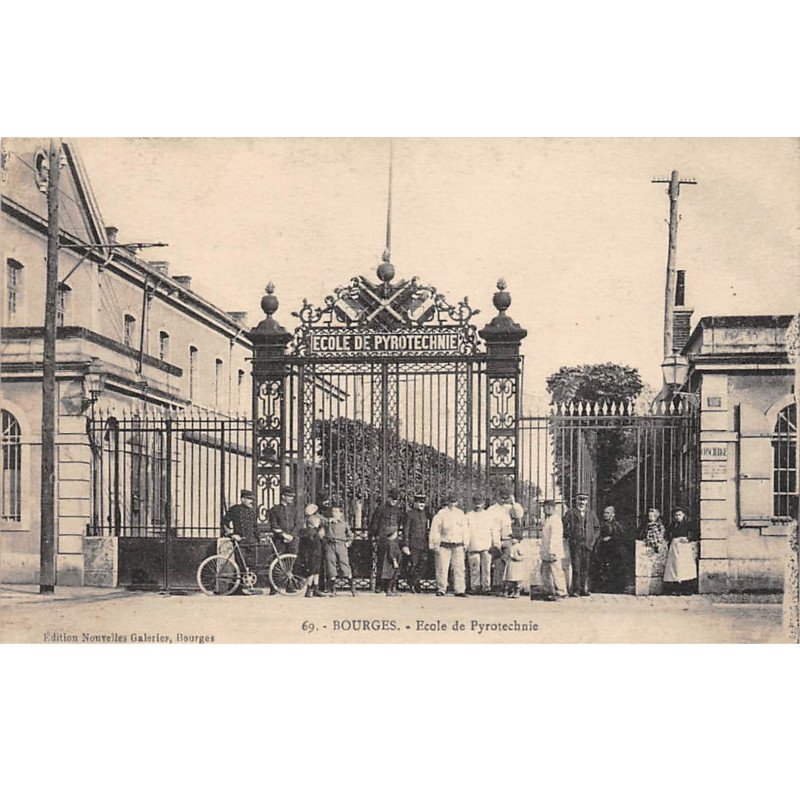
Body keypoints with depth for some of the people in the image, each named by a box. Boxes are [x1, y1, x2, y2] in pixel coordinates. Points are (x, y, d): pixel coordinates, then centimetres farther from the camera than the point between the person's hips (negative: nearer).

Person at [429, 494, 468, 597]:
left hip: (458, 546, 3)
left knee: (459, 568, -1)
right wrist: (435, 544, -7)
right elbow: (435, 529, -2)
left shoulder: (460, 513, 14)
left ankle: (460, 590, 2)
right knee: (442, 568, -4)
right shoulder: (441, 513, 0)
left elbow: (464, 529, 20)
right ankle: (441, 590, 3)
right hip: (444, 545, -3)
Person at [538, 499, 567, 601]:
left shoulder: (555, 520, -16)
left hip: (553, 553, -10)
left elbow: (554, 537, -21)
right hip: (546, 553, 10)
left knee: (556, 573, -4)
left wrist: (552, 551, -24)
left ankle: (561, 594, 2)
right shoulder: (548, 519, 16)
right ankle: (548, 592, 21)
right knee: (545, 572, 13)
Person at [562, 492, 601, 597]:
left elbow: (597, 528, 17)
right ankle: (575, 590, -4)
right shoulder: (571, 513, 5)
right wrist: (569, 536, -5)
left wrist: (593, 539, 5)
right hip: (575, 544, -2)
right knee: (576, 568, -6)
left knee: (585, 568, 3)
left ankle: (584, 589, 9)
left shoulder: (591, 514, 13)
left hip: (588, 544, 2)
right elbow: (564, 526, 6)